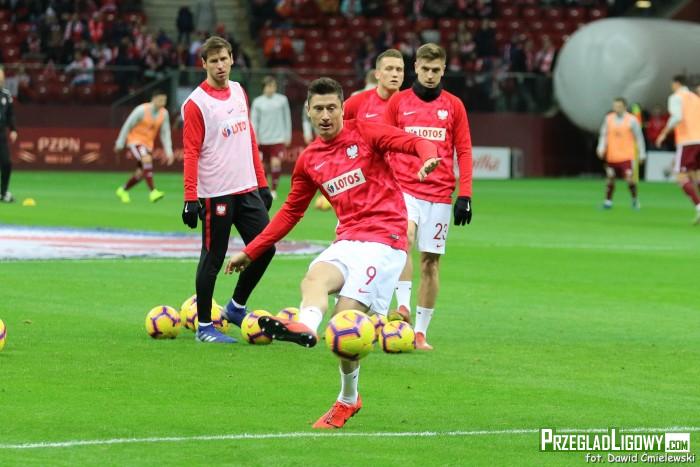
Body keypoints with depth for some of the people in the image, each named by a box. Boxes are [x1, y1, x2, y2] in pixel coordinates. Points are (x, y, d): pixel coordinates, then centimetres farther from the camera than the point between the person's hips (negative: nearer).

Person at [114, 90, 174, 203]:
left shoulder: (164, 113, -5)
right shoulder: (141, 110, -21)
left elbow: (165, 133, 1)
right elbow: (127, 126, -12)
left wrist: (169, 152, -6)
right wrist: (120, 144, -7)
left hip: (148, 143, 6)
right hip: (134, 141, -6)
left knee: (141, 173, 5)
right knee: (147, 160, -30)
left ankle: (123, 190, 29)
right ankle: (153, 192, -32)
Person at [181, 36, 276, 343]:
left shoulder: (239, 93, 11)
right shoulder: (196, 103, -9)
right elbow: (191, 153, -12)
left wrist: (262, 184, 15)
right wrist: (191, 199, -17)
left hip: (247, 188, 7)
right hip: (215, 193, -7)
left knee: (265, 249, 5)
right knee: (213, 259, 0)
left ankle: (236, 308, 23)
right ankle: (204, 327, 11)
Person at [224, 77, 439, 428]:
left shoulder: (365, 133, 1)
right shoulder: (309, 160, 15)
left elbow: (415, 143, -10)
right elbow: (291, 211, 25)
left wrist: (428, 158, -35)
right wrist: (249, 252, 25)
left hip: (383, 240, -5)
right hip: (347, 241, 5)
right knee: (314, 277, -29)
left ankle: (347, 399, -2)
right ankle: (306, 328, -57)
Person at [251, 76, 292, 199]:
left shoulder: (282, 100, 1)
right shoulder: (258, 102, 1)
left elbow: (287, 119, 9)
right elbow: (254, 120, 4)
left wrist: (288, 136, 10)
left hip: (278, 138, -1)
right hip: (263, 140, 1)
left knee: (276, 163, -17)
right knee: (263, 165, 9)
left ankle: (274, 190, -6)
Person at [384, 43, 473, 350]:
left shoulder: (453, 106, 7)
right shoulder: (398, 102, 6)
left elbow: (464, 152, 8)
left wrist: (464, 195, 1)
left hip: (439, 195, 1)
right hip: (405, 189, -1)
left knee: (431, 260, 3)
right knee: (404, 238, -29)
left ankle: (421, 330, 8)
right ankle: (403, 306, -30)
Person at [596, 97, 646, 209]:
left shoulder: (632, 120, -3)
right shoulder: (608, 119, 4)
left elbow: (639, 137, 3)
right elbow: (604, 135, 10)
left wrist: (642, 154, 4)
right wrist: (601, 148, -4)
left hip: (627, 156, -3)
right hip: (612, 156, 3)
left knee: (629, 178, -11)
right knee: (610, 179, 5)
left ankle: (635, 199, 9)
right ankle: (608, 201, 18)